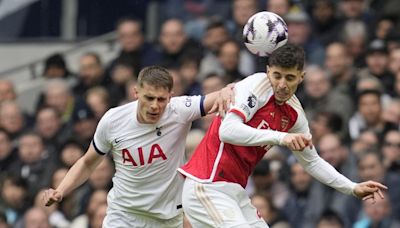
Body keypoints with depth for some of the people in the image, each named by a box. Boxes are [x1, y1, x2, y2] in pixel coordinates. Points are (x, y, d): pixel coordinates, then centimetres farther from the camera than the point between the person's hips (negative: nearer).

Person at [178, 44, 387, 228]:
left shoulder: (294, 113, 9)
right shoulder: (258, 85, -13)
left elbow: (311, 161, 23)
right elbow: (227, 131, -28)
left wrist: (353, 188, 17)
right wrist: (280, 137, -36)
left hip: (235, 192, 9)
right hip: (207, 187, -9)